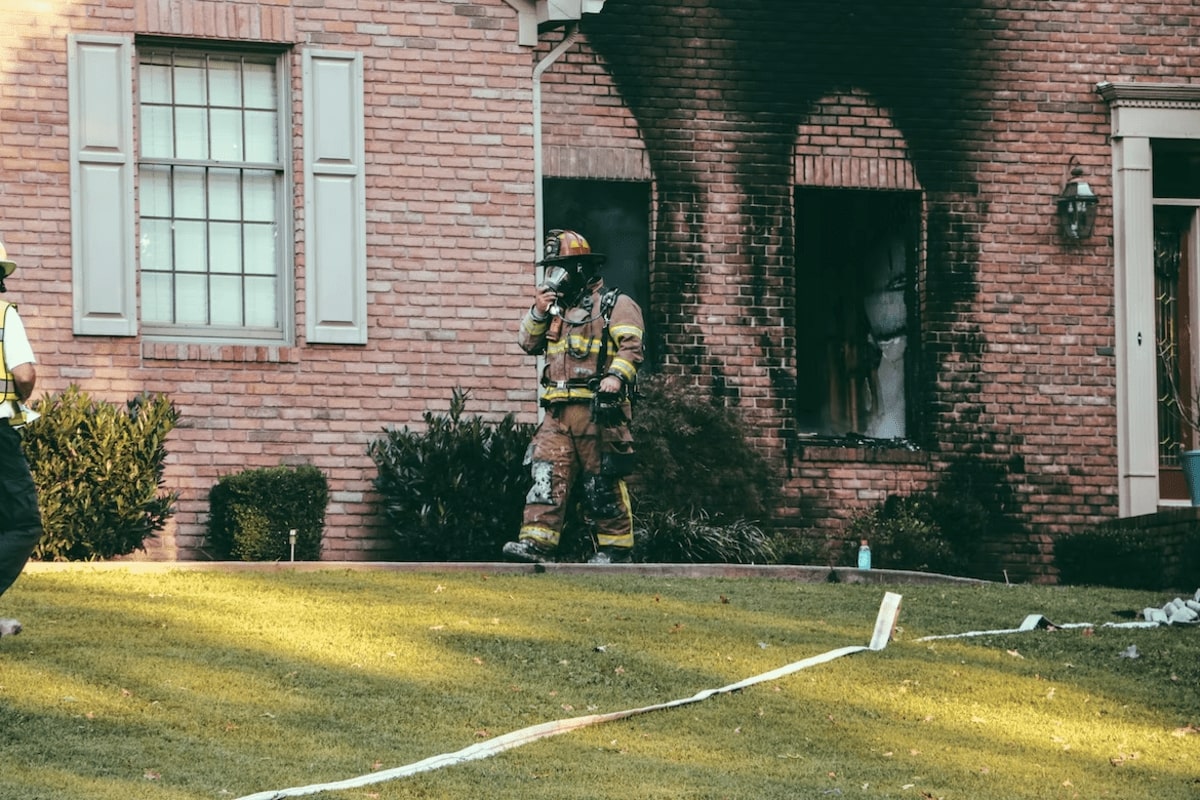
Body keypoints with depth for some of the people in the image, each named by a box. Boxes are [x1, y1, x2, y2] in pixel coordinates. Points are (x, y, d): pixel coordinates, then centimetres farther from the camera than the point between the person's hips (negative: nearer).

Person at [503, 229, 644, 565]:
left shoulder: (614, 305, 2)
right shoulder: (557, 308, 24)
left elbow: (631, 346, -11)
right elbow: (529, 343, 21)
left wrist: (616, 376, -28)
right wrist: (538, 313, 4)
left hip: (598, 408, -6)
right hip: (559, 411, 6)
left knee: (603, 482, -3)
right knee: (547, 474, -7)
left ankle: (616, 546, 4)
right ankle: (537, 541, -13)